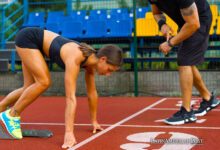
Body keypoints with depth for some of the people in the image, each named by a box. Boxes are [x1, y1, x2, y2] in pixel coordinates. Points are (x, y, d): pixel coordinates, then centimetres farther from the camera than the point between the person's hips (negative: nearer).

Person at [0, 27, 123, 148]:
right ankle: (12, 115, -5)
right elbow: (71, 98, -41)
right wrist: (69, 132, -44)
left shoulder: (92, 59, -10)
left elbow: (92, 93, 1)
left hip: (36, 43, 8)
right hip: (27, 37, -8)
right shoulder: (74, 59, -36)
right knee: (44, 82, -21)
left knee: (30, 89, 8)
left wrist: (94, 121, 9)